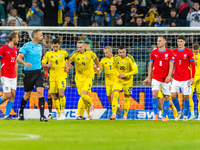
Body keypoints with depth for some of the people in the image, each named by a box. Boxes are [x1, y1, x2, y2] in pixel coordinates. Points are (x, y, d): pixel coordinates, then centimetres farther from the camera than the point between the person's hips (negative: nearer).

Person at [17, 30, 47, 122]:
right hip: (28, 73, -4)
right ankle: (21, 112, 34)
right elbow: (19, 58, -14)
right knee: (27, 95, 7)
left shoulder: (40, 47, 11)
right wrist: (25, 63, -32)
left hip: (38, 72, 4)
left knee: (40, 92, -12)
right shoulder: (26, 46, -9)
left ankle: (42, 116, -15)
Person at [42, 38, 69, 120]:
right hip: (52, 77, 2)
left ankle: (62, 111, -3)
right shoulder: (48, 54, 6)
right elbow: (42, 64, 8)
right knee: (54, 97, 4)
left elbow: (69, 58, 24)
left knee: (61, 94, -20)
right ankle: (59, 113, 19)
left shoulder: (63, 53, 6)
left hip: (61, 76, -2)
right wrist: (47, 65, -13)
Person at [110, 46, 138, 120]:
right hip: (118, 80, 2)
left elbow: (135, 71, -22)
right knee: (115, 95, -17)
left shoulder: (130, 58, -19)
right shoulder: (116, 58, -8)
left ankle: (125, 116, 20)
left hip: (128, 80, -2)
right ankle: (114, 114, -21)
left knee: (127, 98, 5)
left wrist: (125, 75, -28)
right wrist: (118, 74, -10)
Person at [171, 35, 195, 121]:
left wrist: (192, 78, -9)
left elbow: (192, 66, -3)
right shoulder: (174, 52, 6)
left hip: (186, 79, -3)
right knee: (173, 95, -8)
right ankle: (179, 112, 13)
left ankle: (185, 116, 12)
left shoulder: (188, 52, -4)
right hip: (176, 78, 3)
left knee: (186, 97, 0)